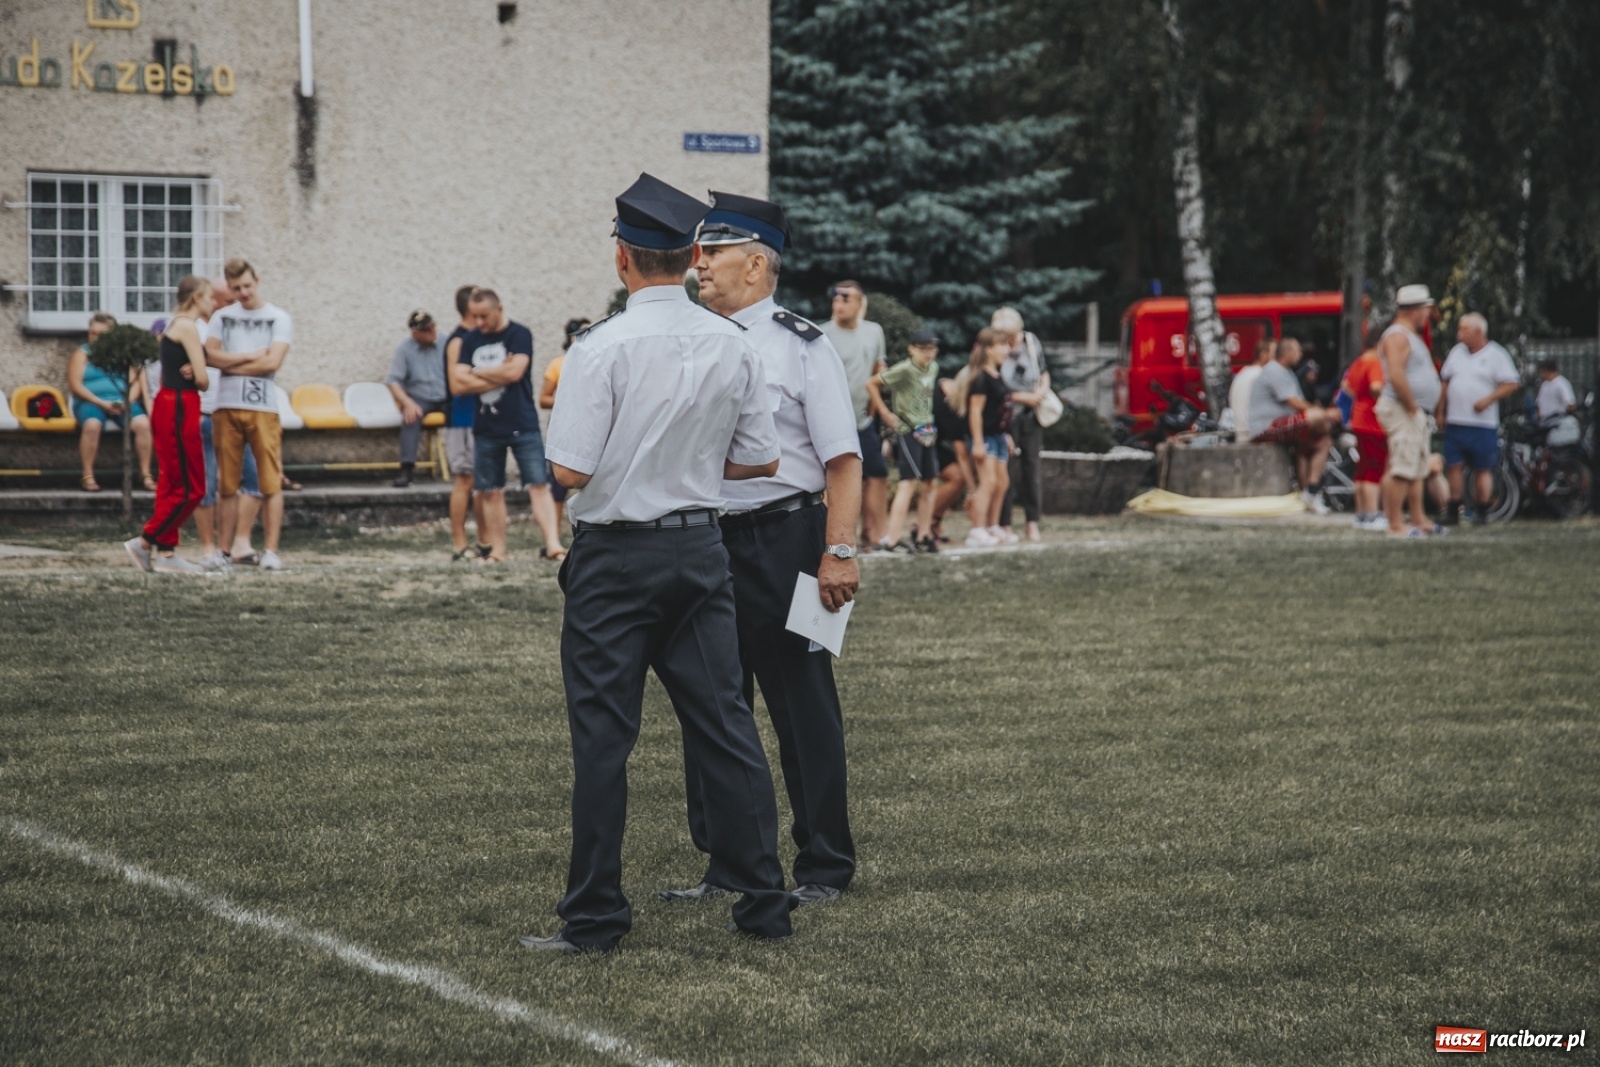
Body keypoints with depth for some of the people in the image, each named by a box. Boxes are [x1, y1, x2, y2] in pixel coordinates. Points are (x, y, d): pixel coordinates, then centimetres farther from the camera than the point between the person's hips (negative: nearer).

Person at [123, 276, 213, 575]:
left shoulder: (174, 324, 18)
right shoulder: (187, 326, -12)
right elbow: (203, 379, -15)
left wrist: (191, 375, -3)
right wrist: (198, 379, 7)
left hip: (169, 403, 10)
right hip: (180, 407, -10)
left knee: (173, 483, 11)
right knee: (190, 488, -5)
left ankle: (165, 552, 12)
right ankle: (145, 542, -1)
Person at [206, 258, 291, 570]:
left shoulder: (278, 318, 5)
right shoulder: (221, 317, 13)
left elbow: (272, 362, -7)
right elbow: (210, 356, -1)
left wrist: (230, 364, -4)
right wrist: (251, 356, -7)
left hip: (263, 407, -2)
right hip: (226, 407, 2)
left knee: (271, 483, -6)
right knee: (227, 483, 4)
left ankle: (270, 550, -5)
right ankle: (226, 549, 8)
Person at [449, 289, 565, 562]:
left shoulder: (519, 334, -4)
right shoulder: (470, 340, 8)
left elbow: (515, 371, -18)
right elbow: (459, 383, -2)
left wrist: (478, 374, -4)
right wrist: (499, 375, -9)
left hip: (522, 425, -4)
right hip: (486, 427, 4)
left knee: (538, 485, -10)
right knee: (491, 492, 7)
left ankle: (553, 545, -17)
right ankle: (497, 551, 14)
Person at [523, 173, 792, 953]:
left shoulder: (602, 348, -14)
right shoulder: (733, 347, 2)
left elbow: (571, 470, -16)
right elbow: (760, 461, 7)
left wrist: (624, 453, 5)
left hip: (616, 553, -5)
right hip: (700, 545, 5)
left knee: (602, 735, 1)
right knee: (725, 723, 10)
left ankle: (594, 917, 6)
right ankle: (763, 903, 13)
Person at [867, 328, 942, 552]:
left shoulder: (933, 368, 8)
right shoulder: (904, 370, -15)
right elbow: (872, 383, -14)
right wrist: (886, 413, -12)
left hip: (927, 431, 8)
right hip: (907, 431, -8)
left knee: (929, 483, 10)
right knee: (909, 482, -14)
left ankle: (923, 537, 18)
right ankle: (891, 539, -16)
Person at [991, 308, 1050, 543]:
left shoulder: (1031, 342, 1)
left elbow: (1043, 371, 16)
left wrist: (1043, 388, -5)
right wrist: (1023, 398, -15)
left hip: (1031, 415, 4)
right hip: (1006, 417, -4)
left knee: (1032, 465, 4)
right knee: (1008, 468, -4)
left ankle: (1032, 522, 12)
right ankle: (1004, 526, 5)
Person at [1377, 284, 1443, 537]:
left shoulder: (1411, 336, 21)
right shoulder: (1397, 336, -13)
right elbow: (1396, 376, -24)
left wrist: (1417, 409, 17)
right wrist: (1412, 407, -18)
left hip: (1417, 412, 11)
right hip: (1402, 411, -11)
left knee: (1418, 471, 14)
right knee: (1402, 471, -12)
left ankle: (1418, 522, 20)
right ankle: (1396, 526, -12)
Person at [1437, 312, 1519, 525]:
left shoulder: (1496, 355, -4)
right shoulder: (1457, 352, 13)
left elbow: (1512, 384, -7)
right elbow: (1445, 382, 19)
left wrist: (1488, 400, -17)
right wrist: (1440, 411, 16)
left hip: (1483, 425, -5)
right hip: (1455, 422, 5)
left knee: (1483, 469, 2)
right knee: (1453, 466, 2)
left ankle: (1480, 513, 9)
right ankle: (1453, 511, 8)